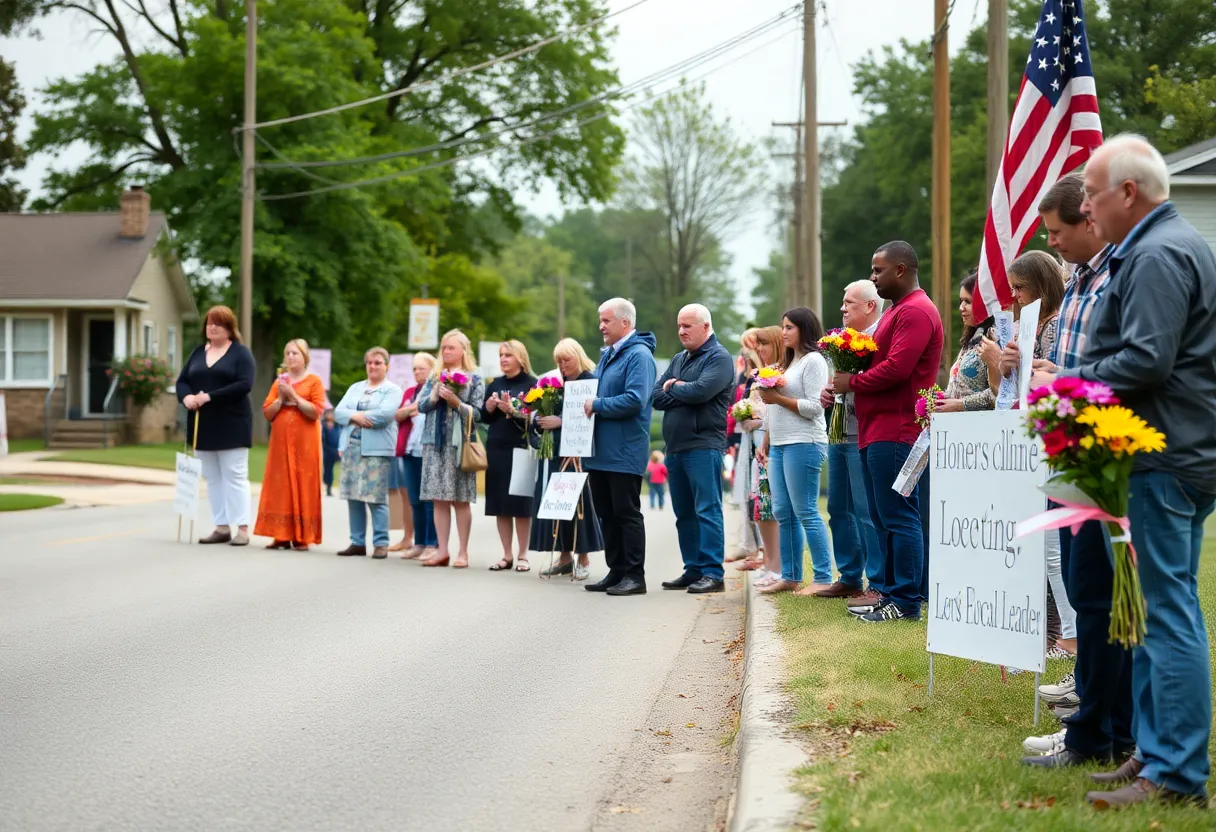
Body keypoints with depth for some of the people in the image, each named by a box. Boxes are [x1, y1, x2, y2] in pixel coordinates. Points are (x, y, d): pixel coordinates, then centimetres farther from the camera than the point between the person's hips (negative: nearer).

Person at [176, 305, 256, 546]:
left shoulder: (240, 352, -2)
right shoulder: (198, 353, 15)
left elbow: (244, 385, -15)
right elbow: (182, 381, 11)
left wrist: (210, 396, -20)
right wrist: (186, 397, -12)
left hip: (231, 425, -6)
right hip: (203, 424, 6)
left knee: (235, 476, -6)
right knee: (212, 478, 7)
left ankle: (242, 529, -6)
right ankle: (222, 527, 11)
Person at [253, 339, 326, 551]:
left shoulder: (314, 381, 1)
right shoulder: (279, 381, 14)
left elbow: (316, 412, -10)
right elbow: (267, 413, 10)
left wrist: (293, 395, -12)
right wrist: (281, 398, -5)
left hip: (304, 443, -4)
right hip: (280, 441, 4)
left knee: (302, 487, -5)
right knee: (279, 488, 1)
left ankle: (302, 537, -3)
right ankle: (282, 535, 4)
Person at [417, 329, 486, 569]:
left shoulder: (474, 378, 3)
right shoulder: (434, 376, 15)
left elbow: (477, 414, -3)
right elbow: (421, 405, 7)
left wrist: (456, 402, -17)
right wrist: (435, 396, -11)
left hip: (459, 444, -4)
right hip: (435, 442, 4)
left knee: (460, 500, -3)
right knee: (439, 499, 3)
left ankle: (463, 553, 1)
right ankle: (443, 551, 7)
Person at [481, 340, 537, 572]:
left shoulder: (531, 384, -4)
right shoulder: (495, 384, 13)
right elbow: (484, 418, 14)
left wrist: (512, 410, -21)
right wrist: (489, 408, -6)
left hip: (521, 449, -5)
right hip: (496, 449, 5)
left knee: (520, 503, -1)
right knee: (500, 503, 5)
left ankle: (522, 555, 7)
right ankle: (507, 555, 12)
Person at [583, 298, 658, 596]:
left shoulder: (639, 355, -12)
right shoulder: (607, 355, 17)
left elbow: (635, 400, -23)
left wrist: (597, 405, -17)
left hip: (624, 452, -9)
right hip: (601, 450, 9)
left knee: (627, 513, -4)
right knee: (607, 514, 12)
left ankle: (635, 575, 1)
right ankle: (616, 572, 19)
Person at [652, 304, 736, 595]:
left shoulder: (718, 358, -4)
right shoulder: (679, 360, 20)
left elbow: (701, 391, -20)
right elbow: (656, 396, 11)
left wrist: (673, 388, -3)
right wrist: (684, 393, -6)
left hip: (703, 445, -8)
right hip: (675, 446, 8)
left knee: (707, 510, -9)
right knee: (684, 513, 10)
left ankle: (713, 574, -10)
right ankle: (693, 571, 15)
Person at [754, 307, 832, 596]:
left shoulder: (813, 360, -7)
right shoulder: (789, 362, 21)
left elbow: (814, 407, -16)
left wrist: (779, 398, -14)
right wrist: (766, 443, 20)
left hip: (803, 444, -9)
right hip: (779, 446, 9)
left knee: (805, 512, -9)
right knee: (783, 513, 8)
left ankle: (823, 579, -7)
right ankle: (790, 577, 13)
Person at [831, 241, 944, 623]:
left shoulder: (916, 311, -12)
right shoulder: (895, 310, 23)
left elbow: (896, 368, -21)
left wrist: (852, 382, -9)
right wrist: (849, 372, 5)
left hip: (896, 431, -11)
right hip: (877, 431, 11)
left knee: (898, 516, -9)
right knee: (883, 518, 13)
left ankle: (906, 602, -7)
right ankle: (892, 594, 18)